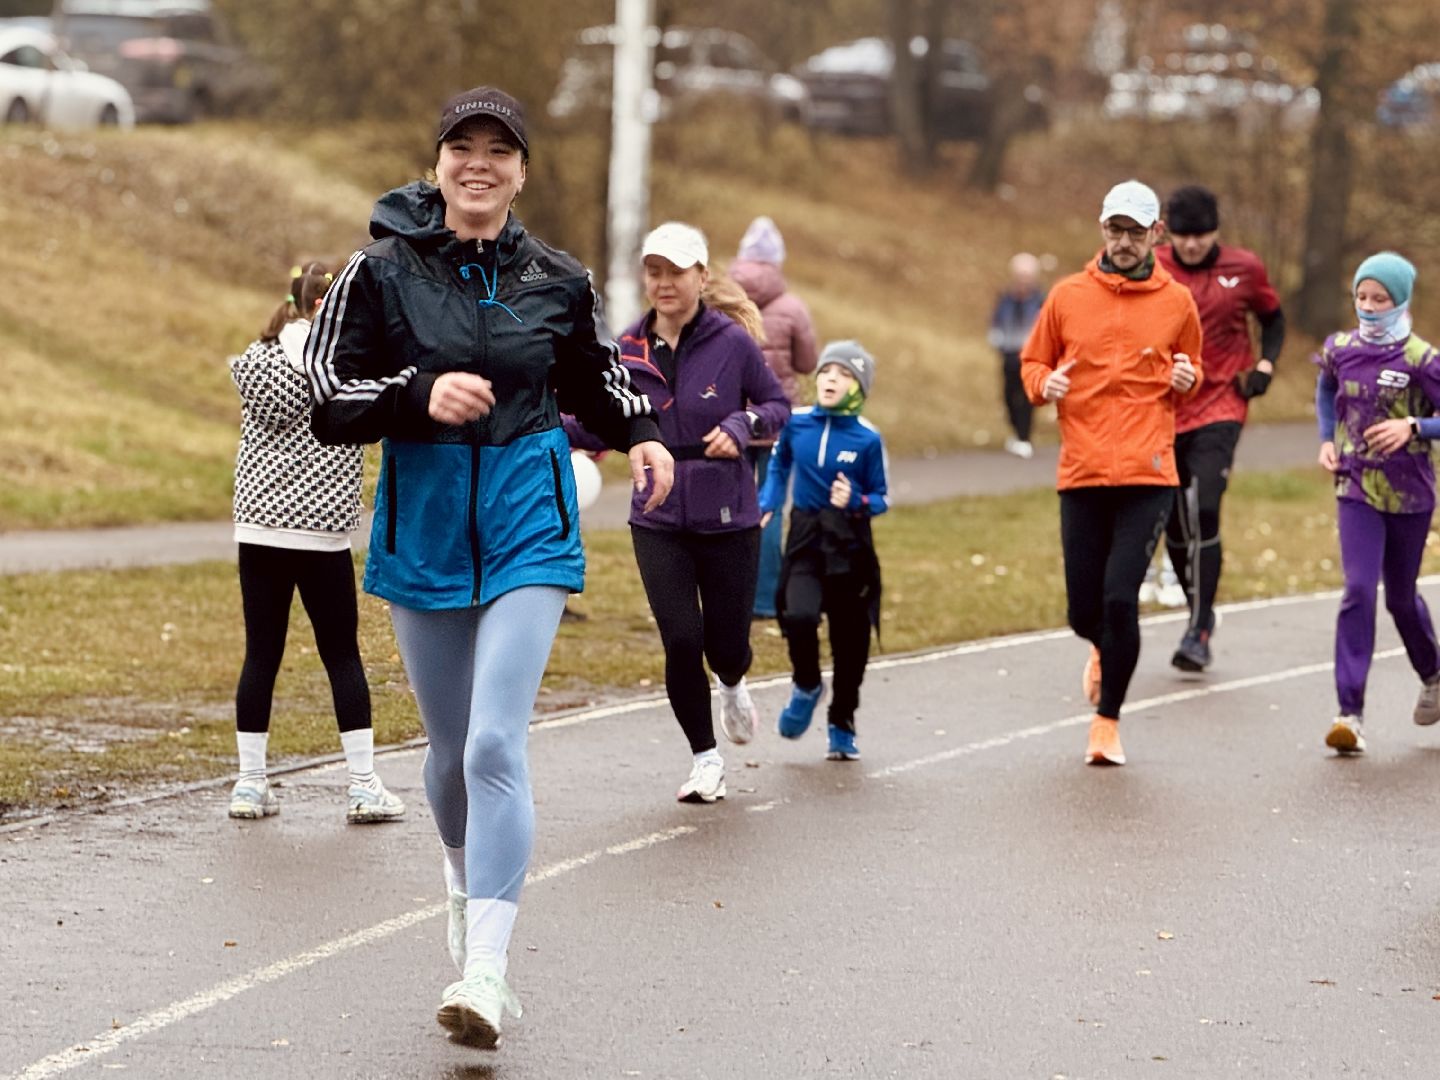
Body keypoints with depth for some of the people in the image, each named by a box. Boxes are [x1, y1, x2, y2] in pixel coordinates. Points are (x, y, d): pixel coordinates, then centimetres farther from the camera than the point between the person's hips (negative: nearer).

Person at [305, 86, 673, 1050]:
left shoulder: (557, 281, 1)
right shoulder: (382, 271, -4)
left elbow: (596, 376, 19)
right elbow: (329, 398, -5)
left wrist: (642, 435, 1)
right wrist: (420, 397, -21)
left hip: (528, 524, -1)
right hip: (422, 526, 1)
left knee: (496, 744, -15)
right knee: (451, 744, 14)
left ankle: (487, 969, -18)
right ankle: (466, 877, 47)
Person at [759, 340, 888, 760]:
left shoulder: (868, 439, -8)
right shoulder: (796, 422, -2)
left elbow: (881, 499, 0)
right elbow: (779, 465, 18)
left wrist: (856, 502, -20)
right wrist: (766, 505, 5)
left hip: (850, 544, -1)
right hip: (805, 538, 1)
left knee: (850, 637, 6)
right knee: (799, 616, -23)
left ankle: (842, 727, 26)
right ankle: (806, 687, 8)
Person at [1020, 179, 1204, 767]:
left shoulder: (1177, 302, 6)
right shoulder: (1067, 297, 6)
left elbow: (1190, 368, 21)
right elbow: (1032, 361, 16)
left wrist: (1186, 379, -2)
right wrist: (1044, 382, -6)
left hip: (1147, 476, -1)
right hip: (1082, 475, 1)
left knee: (1121, 599, -13)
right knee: (1084, 611, 4)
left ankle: (1107, 724, 2)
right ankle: (1105, 652, 42)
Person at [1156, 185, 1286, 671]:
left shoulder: (1245, 269, 0)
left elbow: (1272, 319, 17)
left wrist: (1265, 364, 0)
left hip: (1219, 409, -2)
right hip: (1162, 410, 2)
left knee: (1203, 513, -18)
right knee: (1174, 523, 7)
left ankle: (1199, 631, -13)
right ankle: (1200, 613, 29)